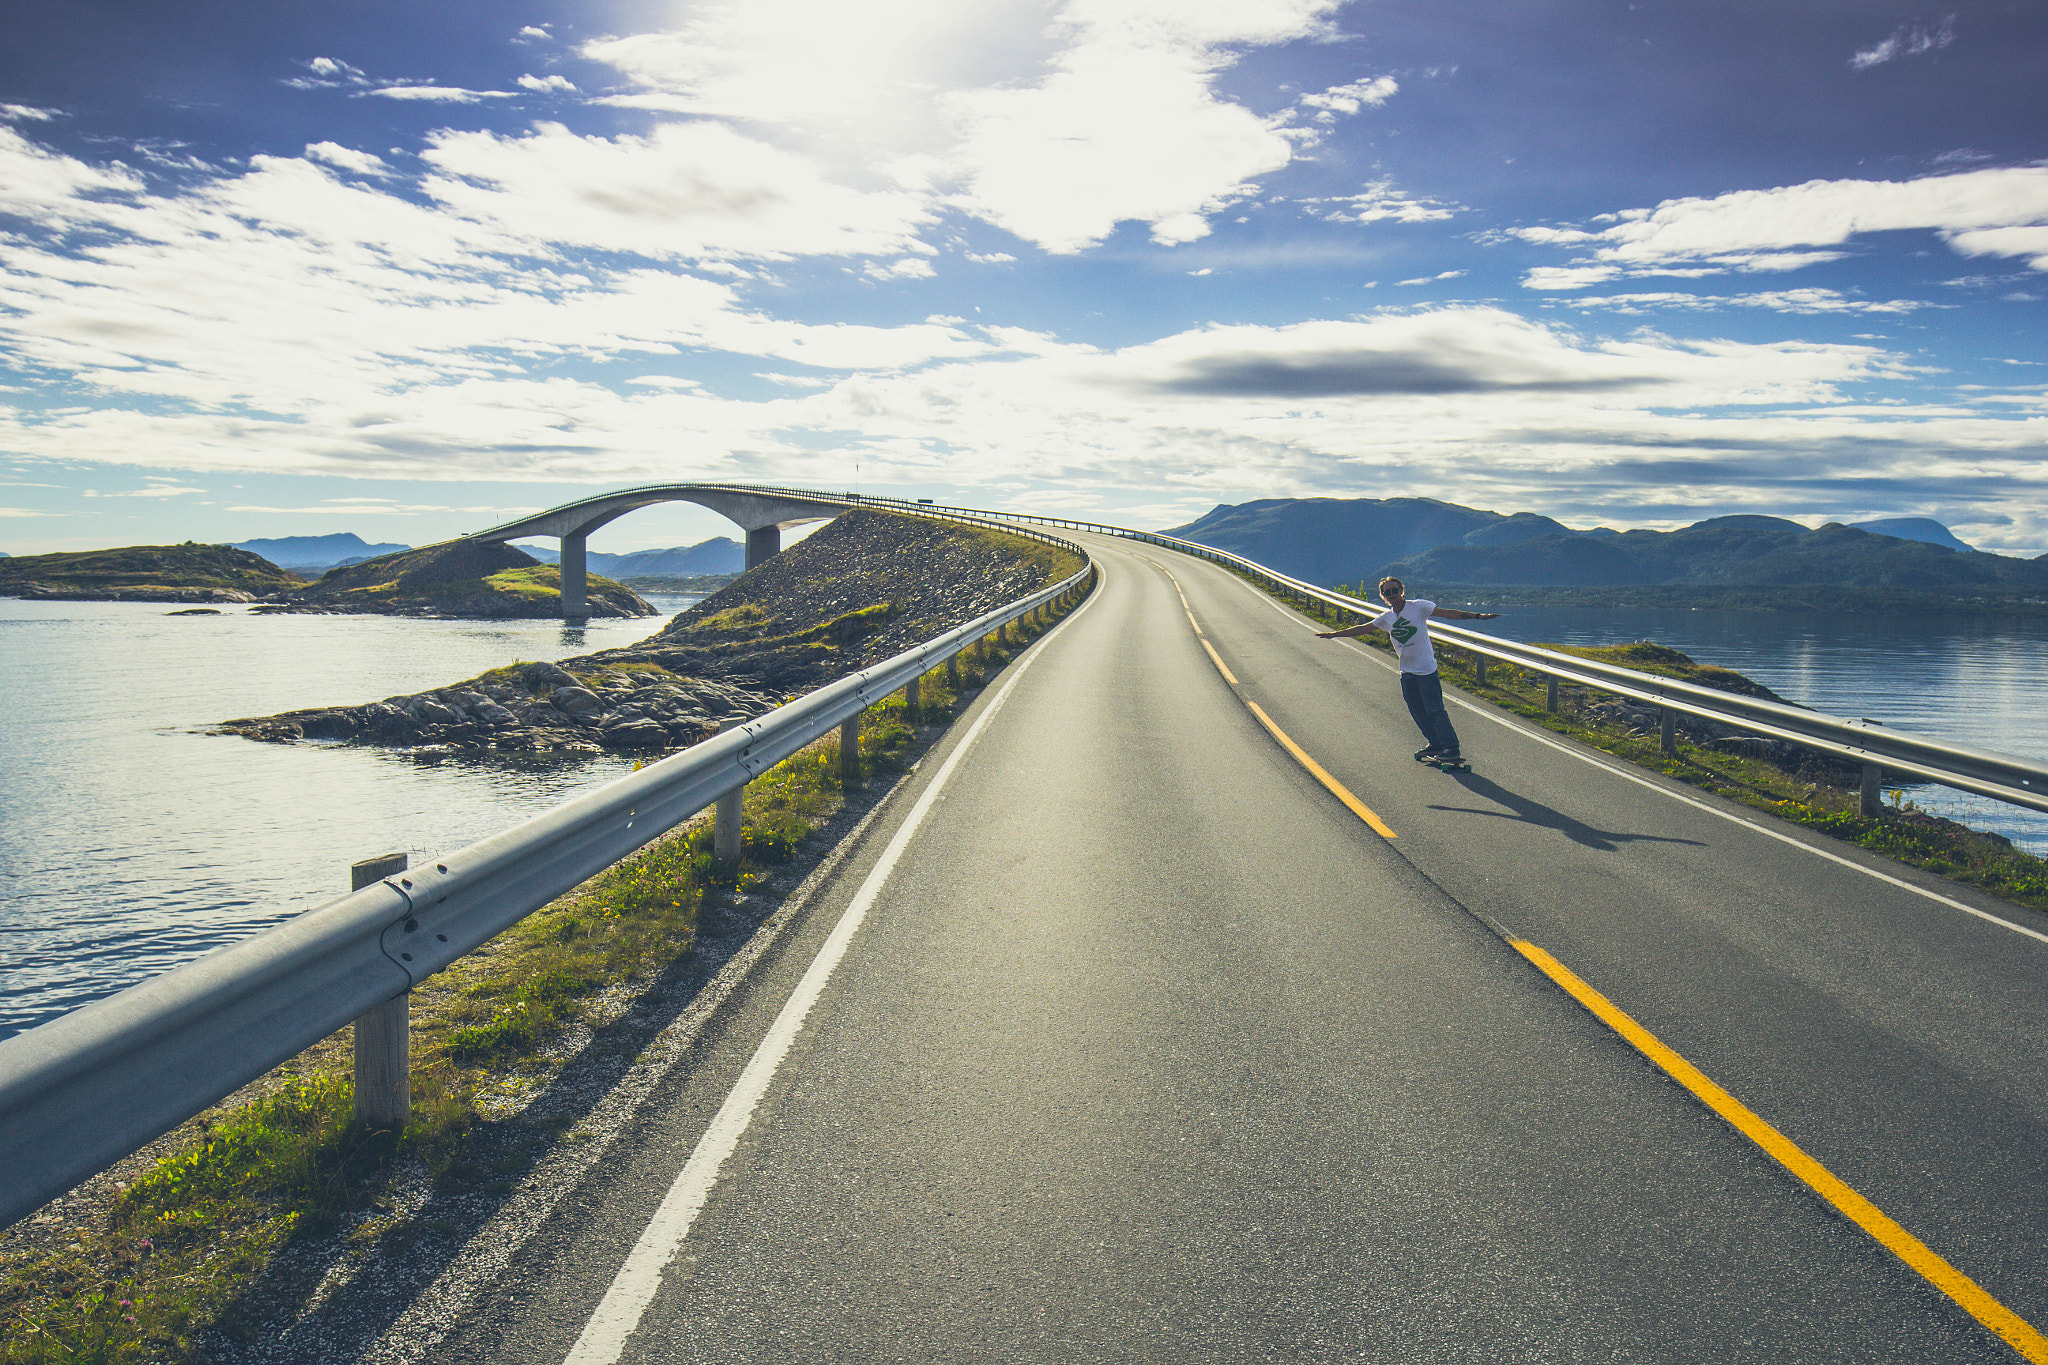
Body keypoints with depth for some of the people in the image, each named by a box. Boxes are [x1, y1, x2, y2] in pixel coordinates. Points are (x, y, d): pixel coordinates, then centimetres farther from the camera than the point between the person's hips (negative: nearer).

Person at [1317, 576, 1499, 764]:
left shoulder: (1419, 606, -6)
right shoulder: (1386, 618, 9)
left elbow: (1447, 613, -9)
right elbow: (1362, 629, 14)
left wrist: (1478, 616, -15)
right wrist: (1335, 634, 12)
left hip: (1426, 668, -6)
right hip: (1407, 671, 6)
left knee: (1434, 710, -10)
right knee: (1417, 711, 10)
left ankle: (1451, 748, -7)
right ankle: (1435, 744, 24)